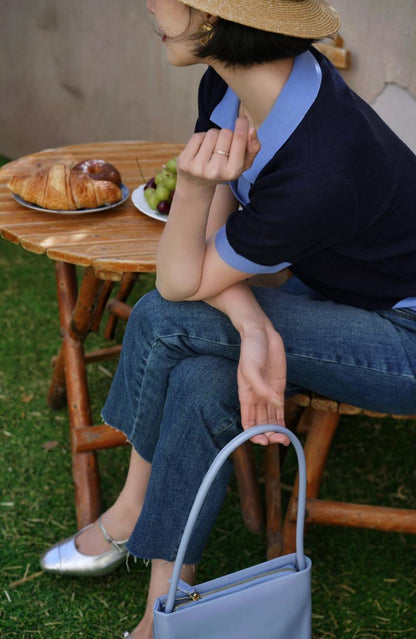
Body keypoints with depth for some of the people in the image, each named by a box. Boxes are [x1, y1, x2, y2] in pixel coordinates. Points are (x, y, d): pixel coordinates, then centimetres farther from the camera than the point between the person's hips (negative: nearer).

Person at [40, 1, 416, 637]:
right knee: (200, 382, -18)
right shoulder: (229, 84, -11)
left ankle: (131, 510, 5)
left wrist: (193, 184, -39)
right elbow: (209, 243, -7)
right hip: (329, 289, 7)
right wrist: (253, 330, -24)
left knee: (164, 320, -21)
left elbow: (181, 283, -22)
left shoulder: (322, 168, -36)